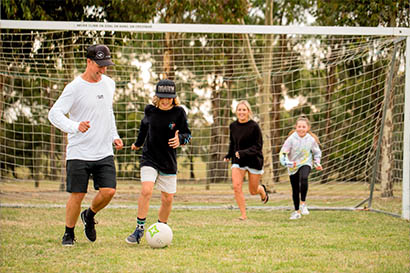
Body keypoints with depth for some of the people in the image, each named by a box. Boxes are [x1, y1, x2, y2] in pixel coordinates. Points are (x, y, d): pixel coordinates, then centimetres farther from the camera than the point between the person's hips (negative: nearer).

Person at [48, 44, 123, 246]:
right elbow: (54, 114, -16)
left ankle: (89, 216, 21)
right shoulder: (75, 87, -9)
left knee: (108, 191, -9)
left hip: (104, 152, 4)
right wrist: (75, 127, -32)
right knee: (77, 195, -4)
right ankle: (69, 234, 17)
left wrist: (114, 136, 16)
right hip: (79, 152, -4)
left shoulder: (109, 84, 10)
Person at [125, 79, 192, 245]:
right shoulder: (150, 110, -1)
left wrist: (180, 139, -28)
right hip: (149, 158, -1)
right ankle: (140, 228, -12)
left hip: (169, 162, 1)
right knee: (146, 190, -20)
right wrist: (138, 143, 34)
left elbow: (187, 135, -5)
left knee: (167, 198, 4)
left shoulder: (178, 112, -7)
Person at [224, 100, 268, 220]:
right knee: (236, 186, -16)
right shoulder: (233, 126, 1)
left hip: (254, 160, -3)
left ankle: (262, 190, 46)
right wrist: (229, 155, 6)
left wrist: (243, 153, -25)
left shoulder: (254, 126, -14)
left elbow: (258, 146, -14)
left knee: (253, 191, 8)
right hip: (238, 161, 3)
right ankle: (243, 214, -6)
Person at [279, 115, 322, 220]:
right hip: (293, 166, 1)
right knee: (295, 189, 7)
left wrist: (317, 163, 2)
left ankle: (303, 203, -17)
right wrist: (288, 163, -27)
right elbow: (283, 153, -12)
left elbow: (317, 152, 12)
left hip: (305, 164, -1)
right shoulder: (291, 139, -14)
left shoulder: (311, 139, -8)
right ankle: (297, 211, 26)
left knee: (303, 178, -33)